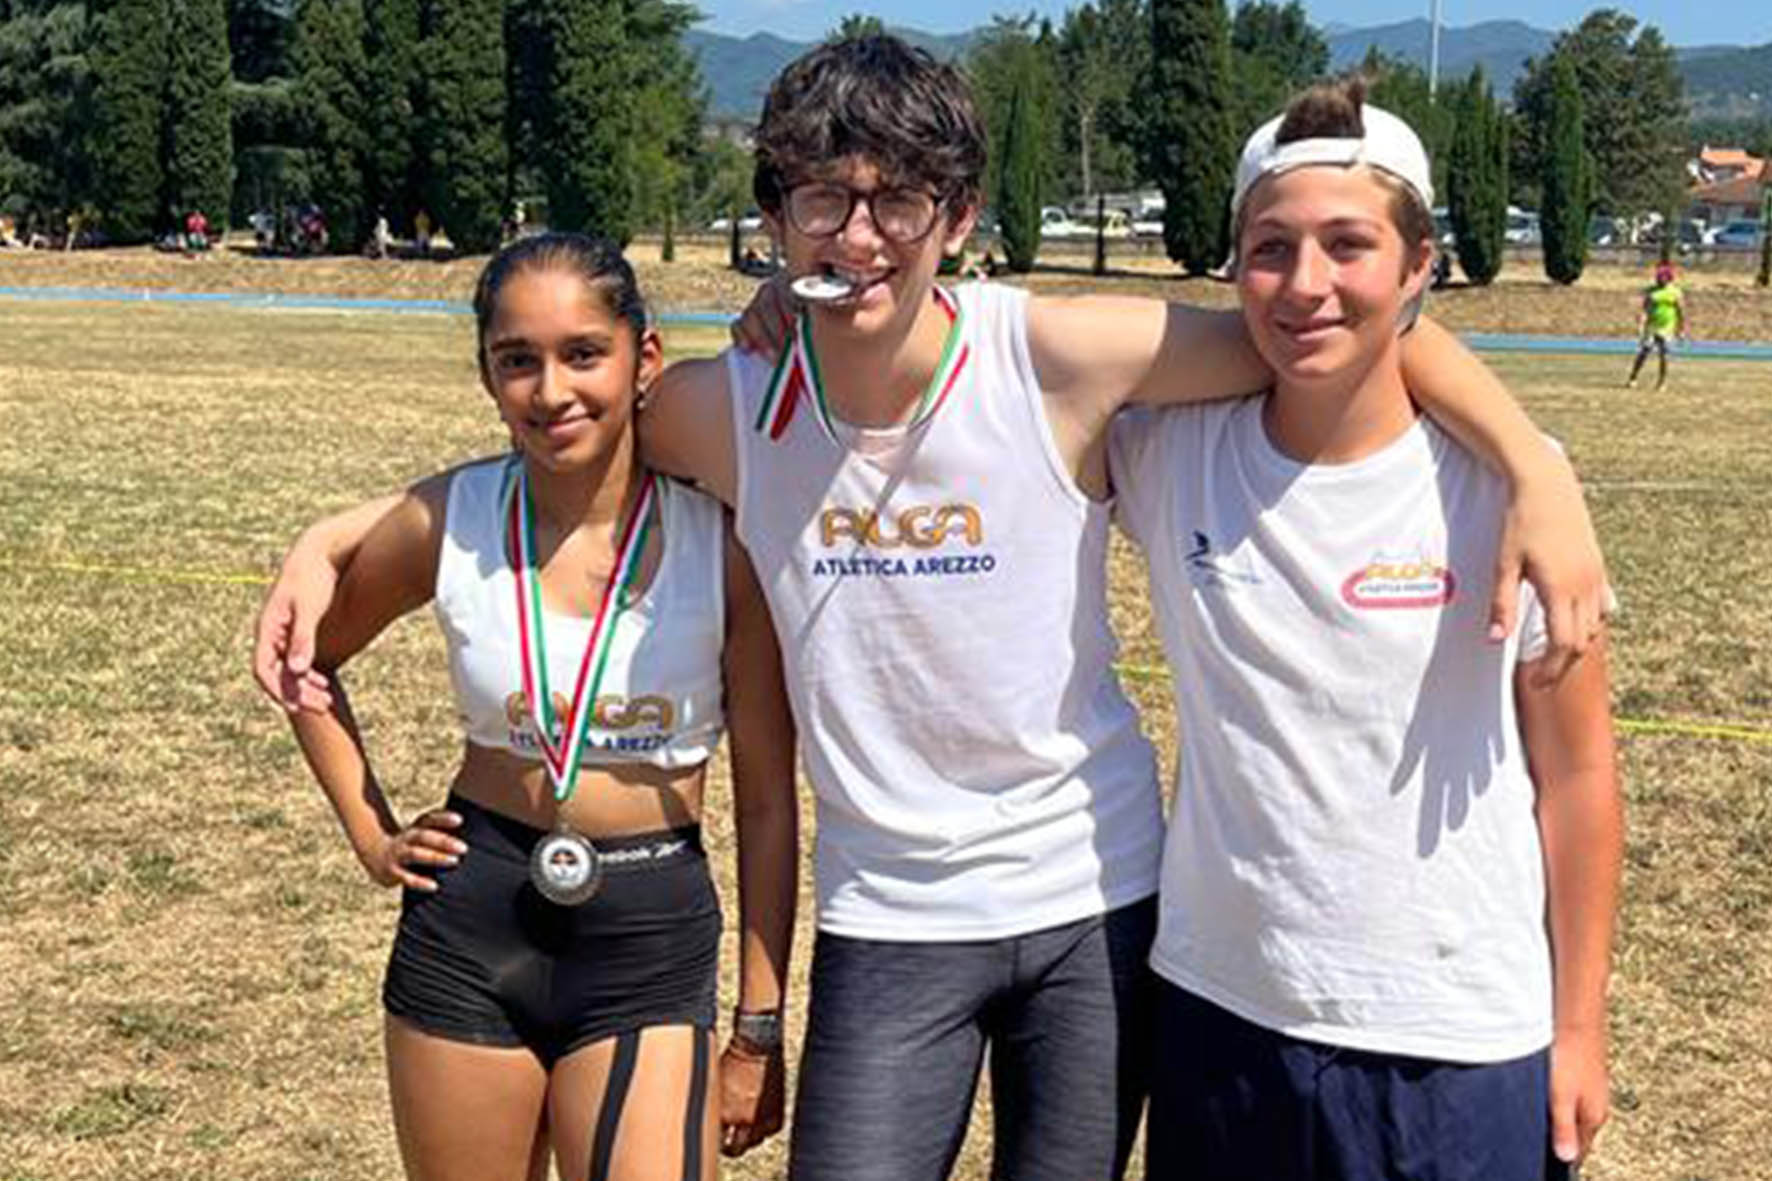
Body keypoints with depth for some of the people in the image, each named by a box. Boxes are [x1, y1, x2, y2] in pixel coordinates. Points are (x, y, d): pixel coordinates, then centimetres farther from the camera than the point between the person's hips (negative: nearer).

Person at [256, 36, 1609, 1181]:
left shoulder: (1060, 360, -17)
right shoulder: (726, 409, -9)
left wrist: (1535, 466, -23)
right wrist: (335, 538, 1)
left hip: (1093, 895, 0)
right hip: (889, 917, 1)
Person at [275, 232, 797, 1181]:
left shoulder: (720, 541, -11)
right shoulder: (446, 523, -7)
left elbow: (766, 802, -3)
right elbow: (309, 657, 14)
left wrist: (759, 1030, 0)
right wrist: (371, 835, 6)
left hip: (650, 956, -1)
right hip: (465, 935, 2)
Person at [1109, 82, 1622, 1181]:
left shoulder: (1503, 478, -11)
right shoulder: (1169, 453, -7)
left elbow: (1575, 774, -3)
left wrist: (1579, 1025, 0)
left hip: (1462, 1040, -1)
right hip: (1217, 1010, 2)